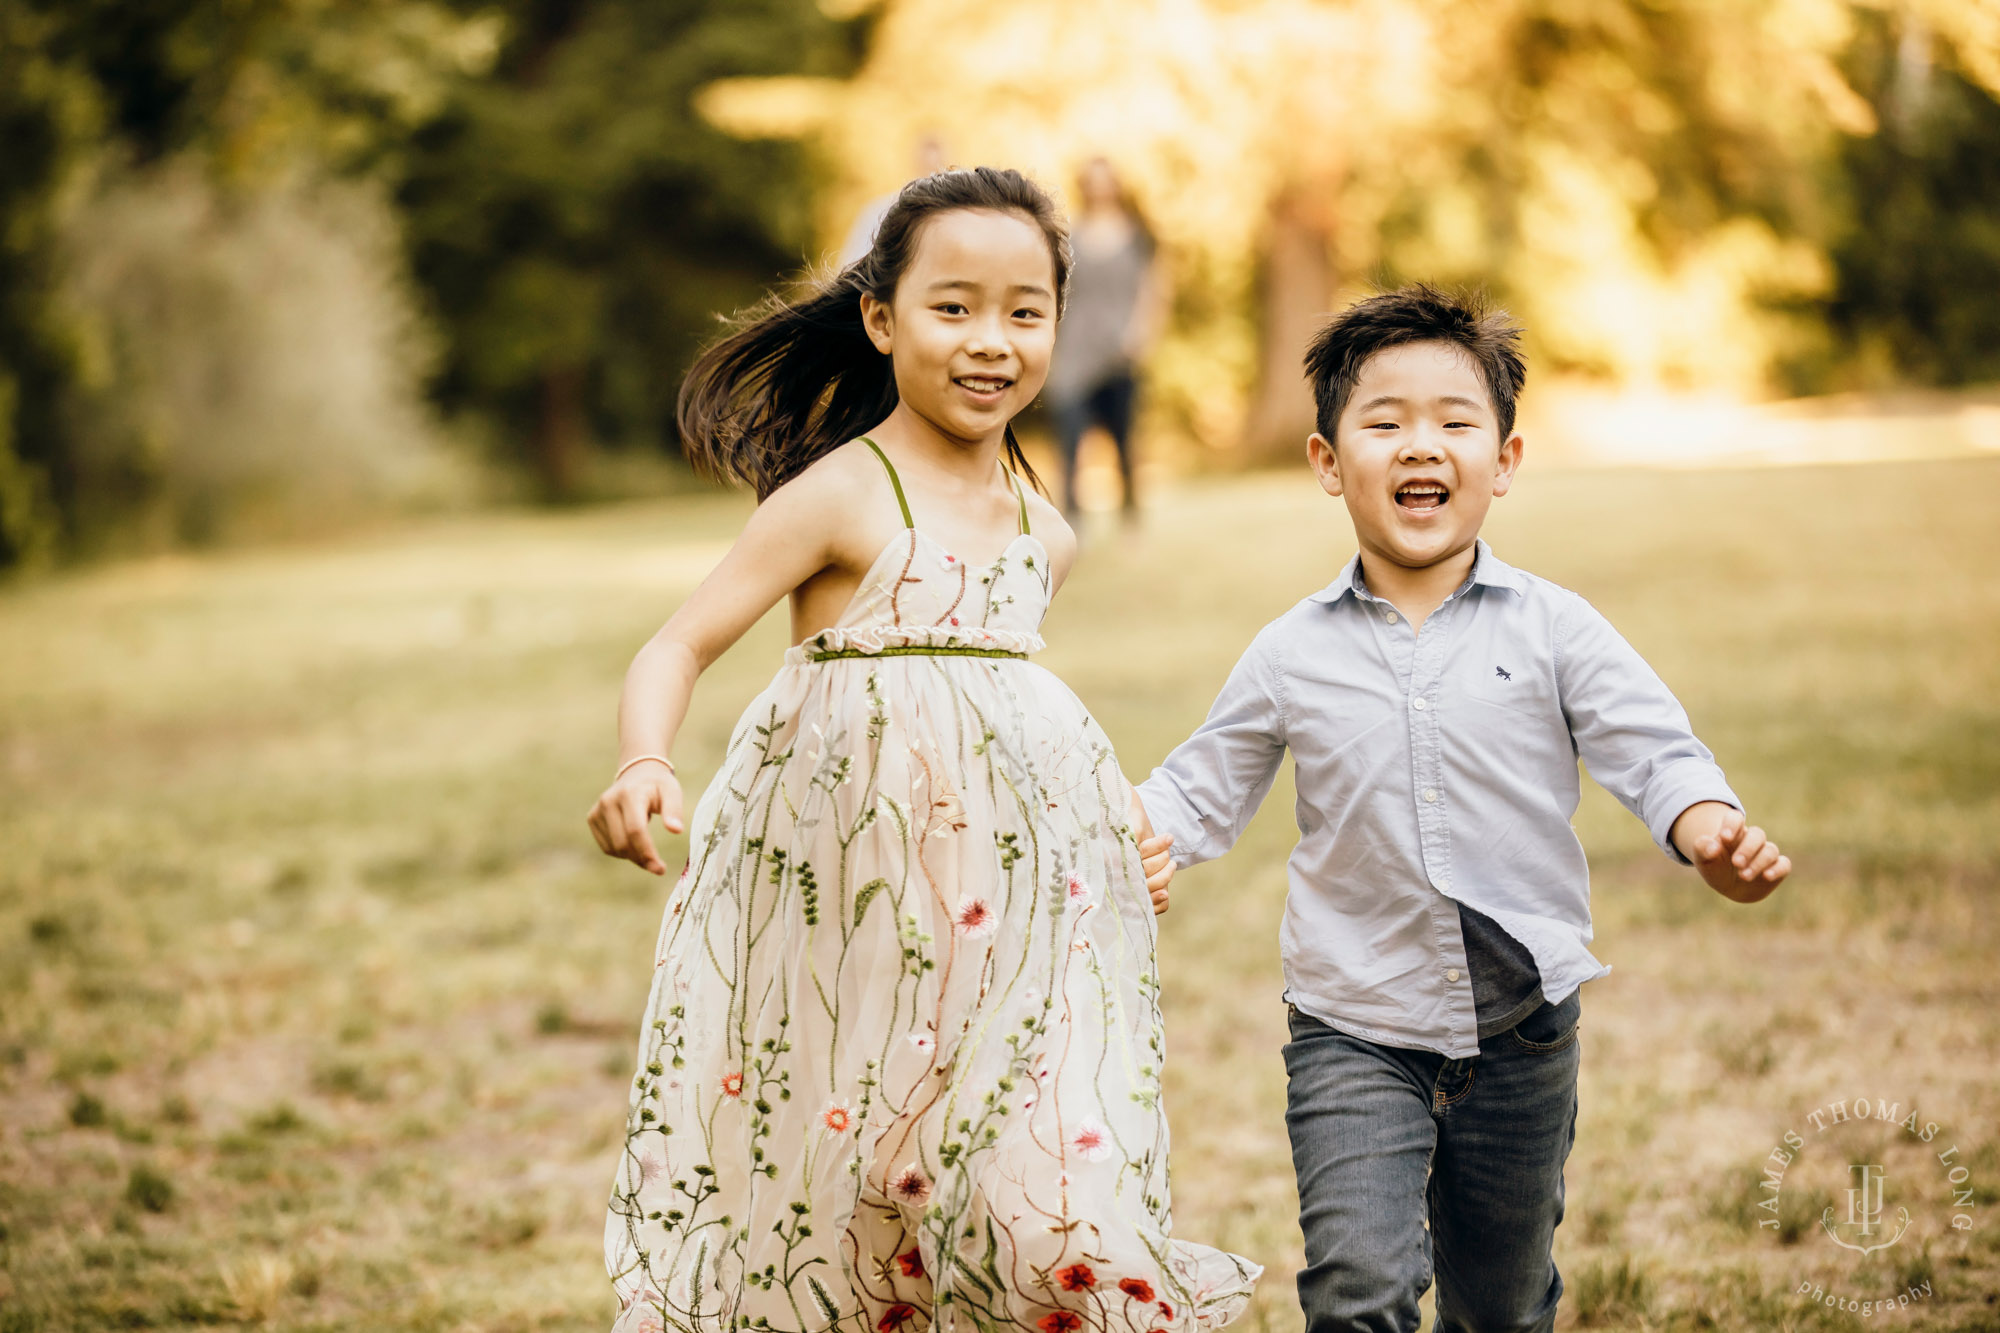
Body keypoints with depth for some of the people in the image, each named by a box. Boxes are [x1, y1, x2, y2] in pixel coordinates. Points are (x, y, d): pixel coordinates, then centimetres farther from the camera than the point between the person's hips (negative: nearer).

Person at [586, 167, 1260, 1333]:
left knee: (1056, 1204, -5)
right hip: (849, 917, -4)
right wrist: (644, 768, -29)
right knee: (821, 1192, 1)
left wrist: (1124, 834, 14)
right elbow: (680, 646, -10)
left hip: (1004, 917, 5)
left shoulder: (1045, 535, 11)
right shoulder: (841, 497, -7)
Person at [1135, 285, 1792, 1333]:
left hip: (1521, 1035, 1)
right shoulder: (1292, 656, -1)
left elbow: (1654, 752, -11)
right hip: (1353, 1037, -1)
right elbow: (1199, 795, 8)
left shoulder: (1553, 630, -4)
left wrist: (1713, 834, -32)